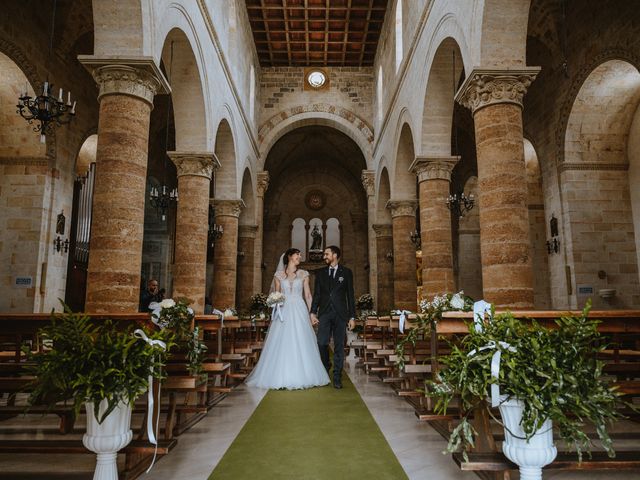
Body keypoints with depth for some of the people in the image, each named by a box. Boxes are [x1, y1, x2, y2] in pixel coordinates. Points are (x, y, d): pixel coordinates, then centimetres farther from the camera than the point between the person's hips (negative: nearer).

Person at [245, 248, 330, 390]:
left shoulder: (303, 274, 9)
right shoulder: (279, 275, 8)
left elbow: (308, 295, 7)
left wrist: (311, 313, 0)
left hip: (299, 311, 1)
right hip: (284, 312, 0)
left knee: (300, 344, -2)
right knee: (282, 344, -3)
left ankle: (301, 377, 7)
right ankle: (282, 378, 6)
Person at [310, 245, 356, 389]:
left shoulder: (346, 272, 5)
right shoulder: (320, 273, 11)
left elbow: (350, 295, 4)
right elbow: (316, 294, 10)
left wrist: (352, 317, -1)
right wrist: (313, 312, 0)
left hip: (340, 314, -1)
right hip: (324, 313, 2)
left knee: (339, 346, 1)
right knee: (321, 343, -4)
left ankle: (337, 377, 11)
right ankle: (325, 367, 24)